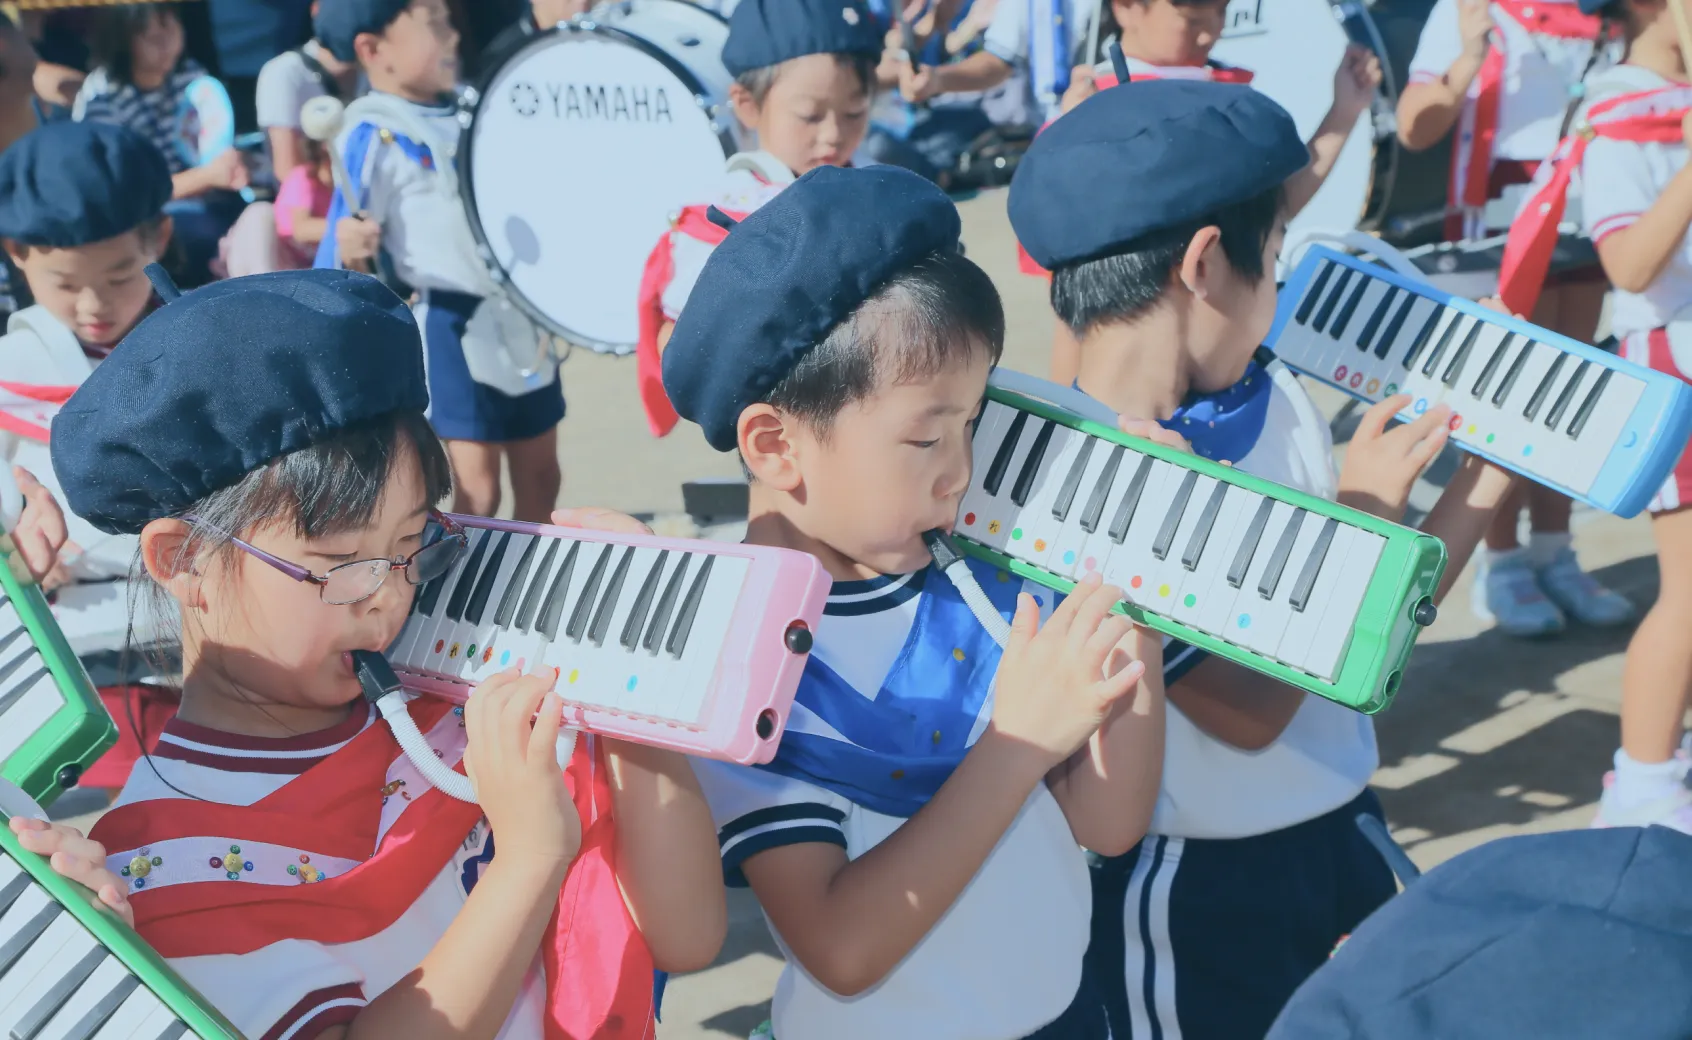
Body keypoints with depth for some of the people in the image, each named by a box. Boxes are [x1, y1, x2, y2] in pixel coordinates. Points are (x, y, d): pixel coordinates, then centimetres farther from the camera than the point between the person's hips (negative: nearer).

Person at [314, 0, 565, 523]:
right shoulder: (375, 137, -12)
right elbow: (343, 244, -15)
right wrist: (349, 252, -36)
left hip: (525, 318, 7)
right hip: (452, 327, -7)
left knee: (540, 474, 15)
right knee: (477, 488, -6)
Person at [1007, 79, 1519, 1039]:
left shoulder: (1273, 398, -4)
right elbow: (1250, 709, -25)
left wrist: (1487, 476, 0)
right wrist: (1356, 518, -17)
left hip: (1343, 833, 7)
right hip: (1193, 895, -6)